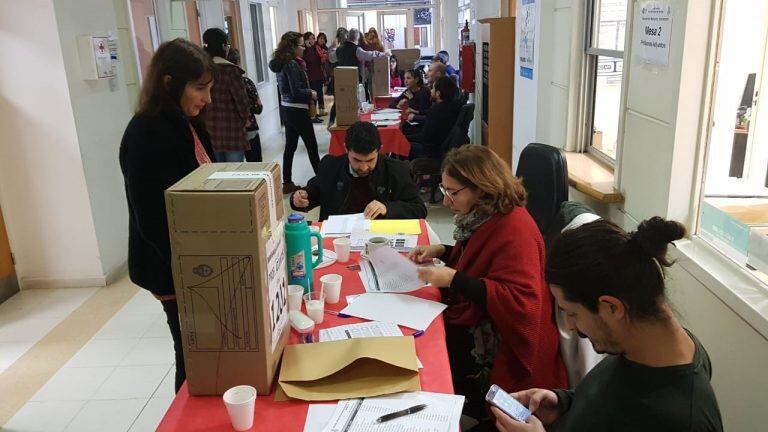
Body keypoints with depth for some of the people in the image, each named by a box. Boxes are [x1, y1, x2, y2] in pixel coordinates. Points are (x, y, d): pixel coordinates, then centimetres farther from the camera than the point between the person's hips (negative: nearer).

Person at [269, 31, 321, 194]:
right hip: (297, 111, -9)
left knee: (290, 146, 12)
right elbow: (296, 92, -22)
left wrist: (307, 95, 9)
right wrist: (311, 94, -6)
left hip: (286, 109, 9)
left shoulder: (281, 63, 9)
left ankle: (287, 183, 16)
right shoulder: (292, 64, -19)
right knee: (311, 145, 3)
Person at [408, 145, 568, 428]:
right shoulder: (483, 217, 6)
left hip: (495, 342, -9)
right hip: (474, 322, 9)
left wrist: (454, 279, -28)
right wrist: (442, 252, 7)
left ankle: (478, 414, 8)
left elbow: (520, 302, -29)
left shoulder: (515, 229, -22)